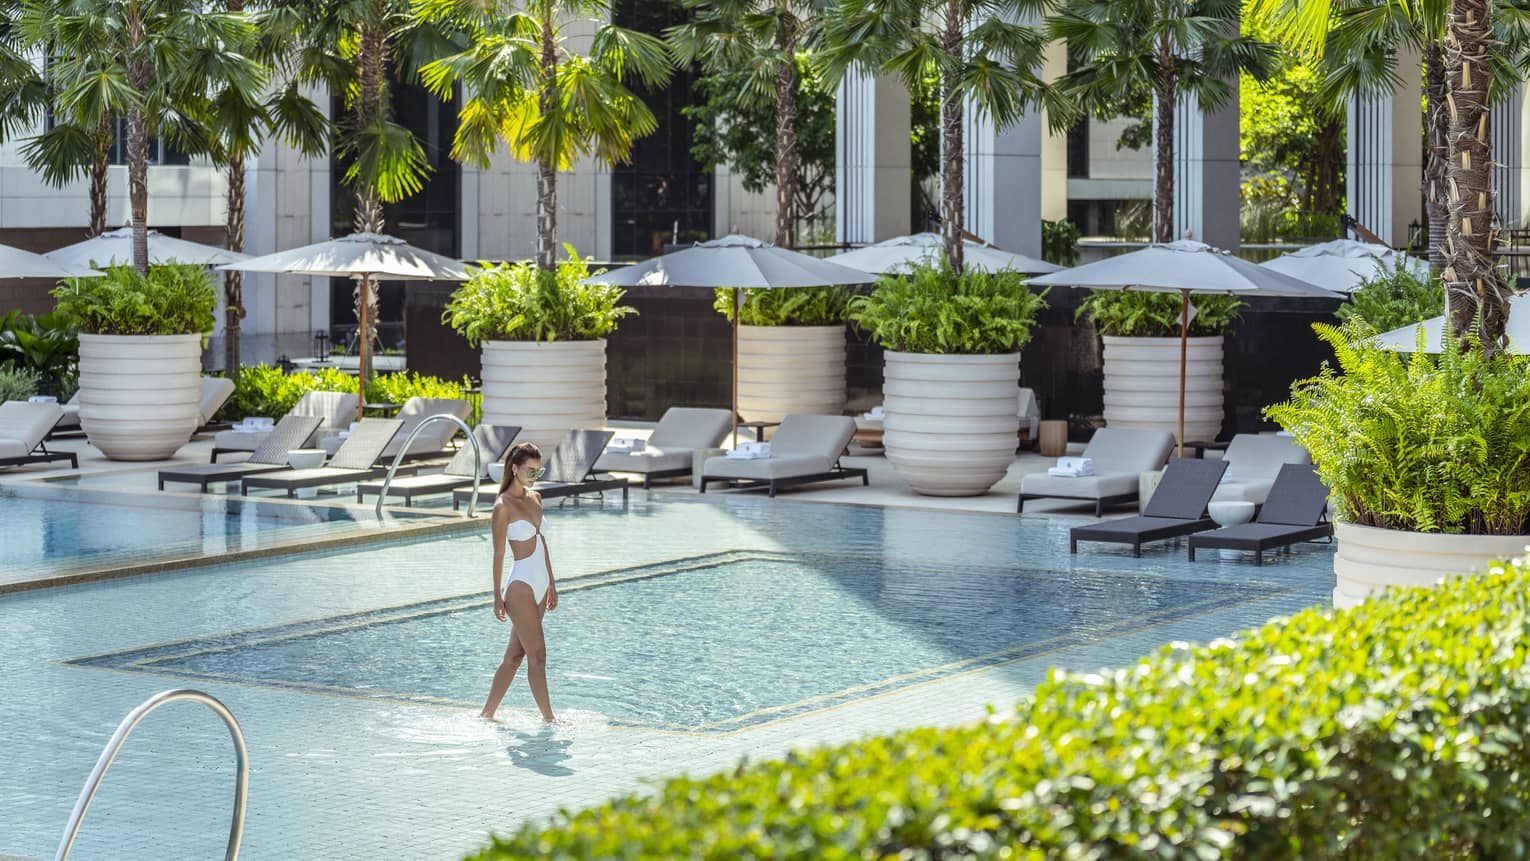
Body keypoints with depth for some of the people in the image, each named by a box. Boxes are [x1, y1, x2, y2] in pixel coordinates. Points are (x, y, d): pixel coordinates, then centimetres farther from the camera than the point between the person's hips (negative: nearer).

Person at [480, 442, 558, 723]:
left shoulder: (535, 498, 11)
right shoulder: (504, 506, -12)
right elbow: (499, 554, -11)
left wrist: (551, 583, 19)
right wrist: (498, 596, -11)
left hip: (539, 584, 8)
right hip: (520, 585, -8)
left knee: (515, 655, 11)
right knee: (538, 655, -5)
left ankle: (487, 714, 18)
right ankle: (549, 719, 1)